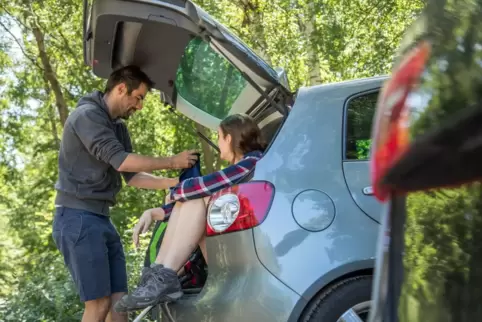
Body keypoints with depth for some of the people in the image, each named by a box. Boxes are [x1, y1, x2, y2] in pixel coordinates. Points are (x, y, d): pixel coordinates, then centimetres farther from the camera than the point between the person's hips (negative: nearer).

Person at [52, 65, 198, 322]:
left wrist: (174, 183, 5)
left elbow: (132, 176, 15)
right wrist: (172, 162, -15)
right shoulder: (87, 115, -12)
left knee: (119, 301, 4)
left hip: (102, 219, 9)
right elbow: (120, 161, -22)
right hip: (77, 218, -9)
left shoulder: (118, 126, 16)